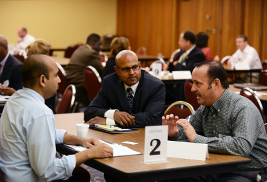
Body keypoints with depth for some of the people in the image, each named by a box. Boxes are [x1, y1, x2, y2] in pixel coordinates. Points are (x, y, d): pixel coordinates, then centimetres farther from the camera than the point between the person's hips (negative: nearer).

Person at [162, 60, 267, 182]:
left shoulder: (244, 109, -18)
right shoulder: (206, 107, 7)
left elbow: (243, 147, -32)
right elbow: (188, 130, 22)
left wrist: (197, 139, -27)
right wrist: (174, 132, -3)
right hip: (216, 170, 7)